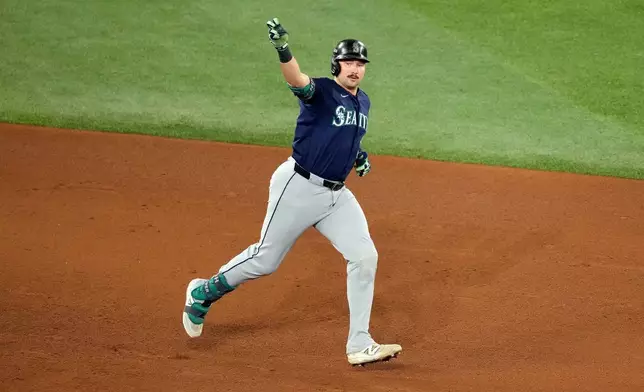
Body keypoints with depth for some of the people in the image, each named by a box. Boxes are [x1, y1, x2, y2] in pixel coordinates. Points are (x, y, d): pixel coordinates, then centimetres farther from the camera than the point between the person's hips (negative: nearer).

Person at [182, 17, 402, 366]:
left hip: (336, 194, 7)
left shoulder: (362, 102, 12)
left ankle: (360, 346, 3)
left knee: (364, 257, -4)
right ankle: (204, 292, 26)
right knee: (265, 259, 1)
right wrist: (283, 49, -56)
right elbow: (297, 80, -36)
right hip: (299, 188, -7)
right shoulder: (321, 91, -13)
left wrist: (357, 154, 9)